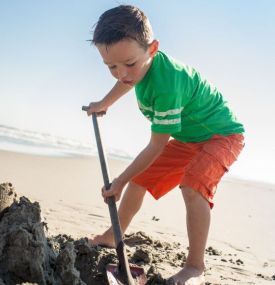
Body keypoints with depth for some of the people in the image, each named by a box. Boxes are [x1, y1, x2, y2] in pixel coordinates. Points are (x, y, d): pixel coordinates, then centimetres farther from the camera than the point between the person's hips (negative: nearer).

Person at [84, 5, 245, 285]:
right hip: (186, 138, 9)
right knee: (140, 180, 11)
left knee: (192, 186, -34)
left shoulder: (167, 83, -39)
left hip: (220, 134, -9)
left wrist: (120, 180, -18)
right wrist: (104, 103, 28)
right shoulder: (140, 65, -14)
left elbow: (156, 147, -28)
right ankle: (112, 237, 29)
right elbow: (128, 81, 16)